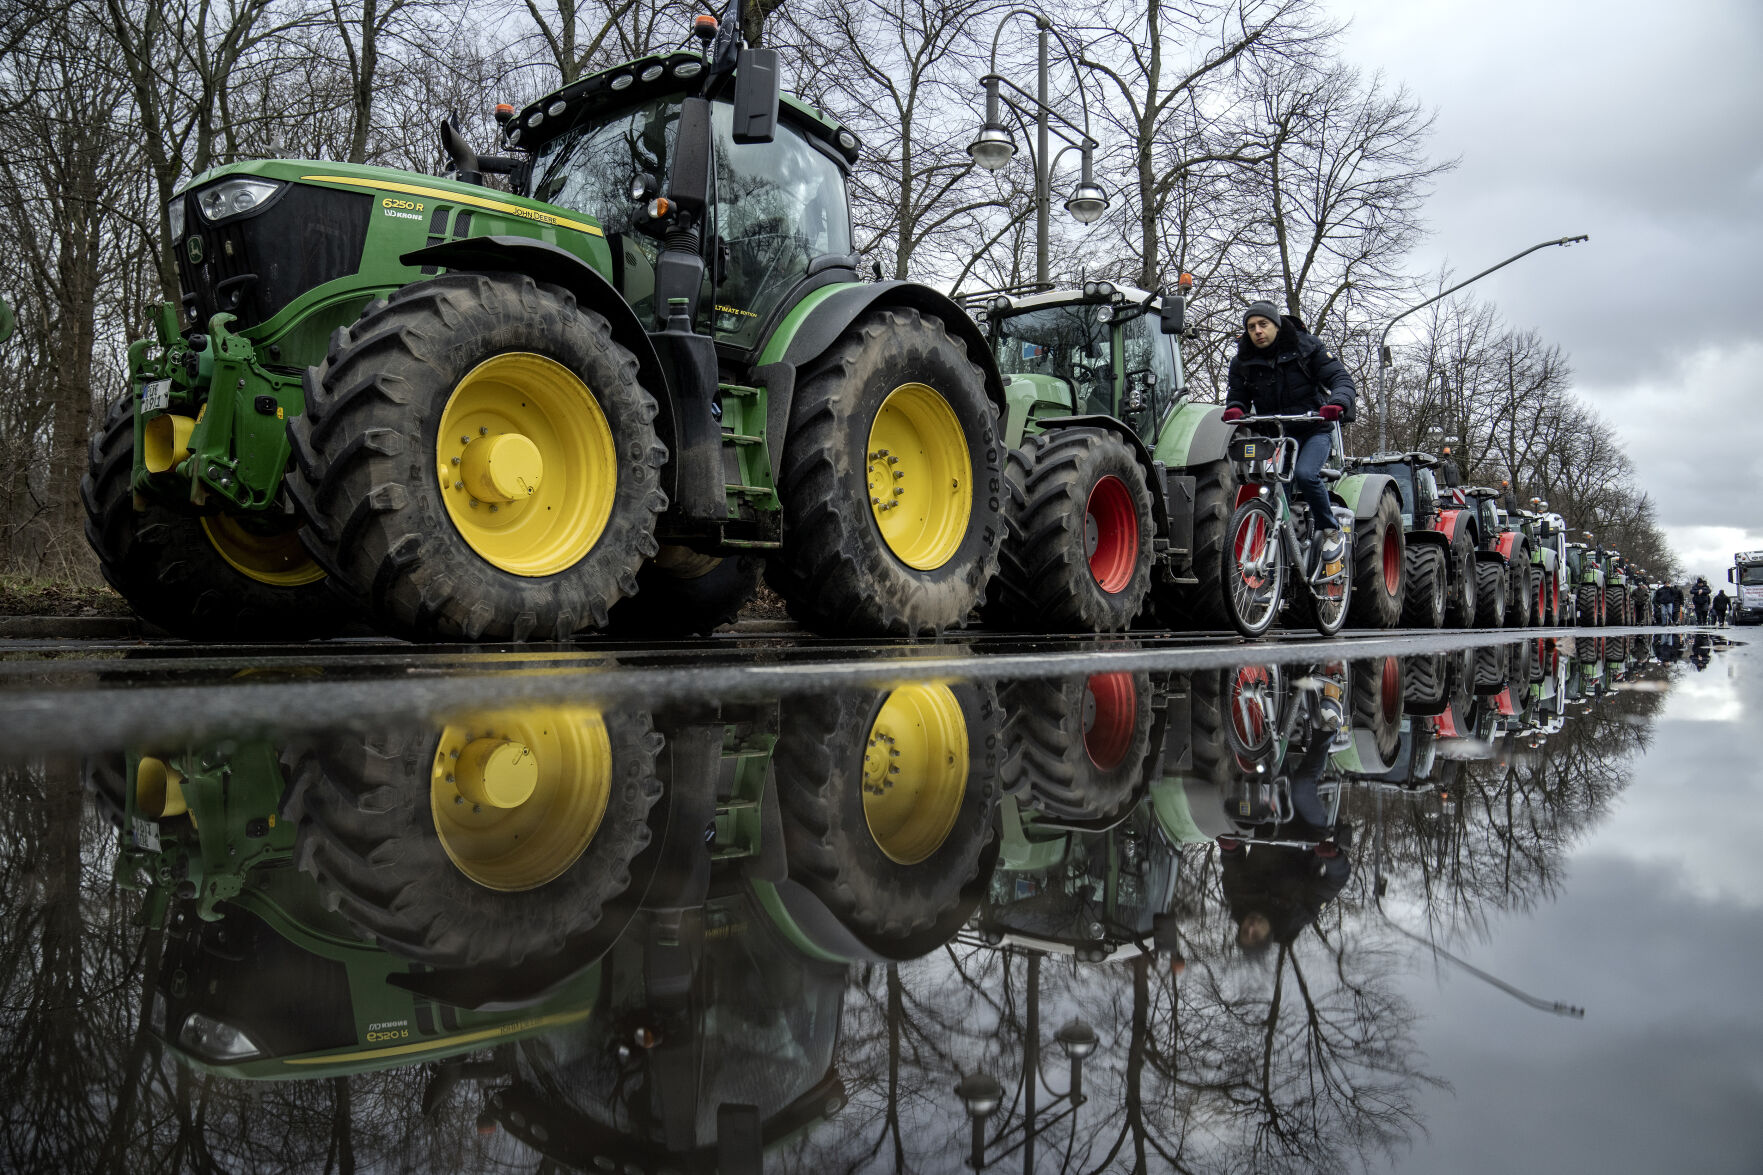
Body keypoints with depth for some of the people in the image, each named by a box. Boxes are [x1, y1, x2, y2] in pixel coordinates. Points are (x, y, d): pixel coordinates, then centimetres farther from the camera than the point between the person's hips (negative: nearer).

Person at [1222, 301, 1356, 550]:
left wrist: (1337, 404, -35)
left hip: (1314, 429, -3)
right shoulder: (1242, 361, 2)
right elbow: (1237, 394, 6)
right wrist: (1234, 409, -22)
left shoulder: (1305, 347, -7)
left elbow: (1341, 378, -12)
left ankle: (1329, 529, -8)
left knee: (1305, 474, -29)